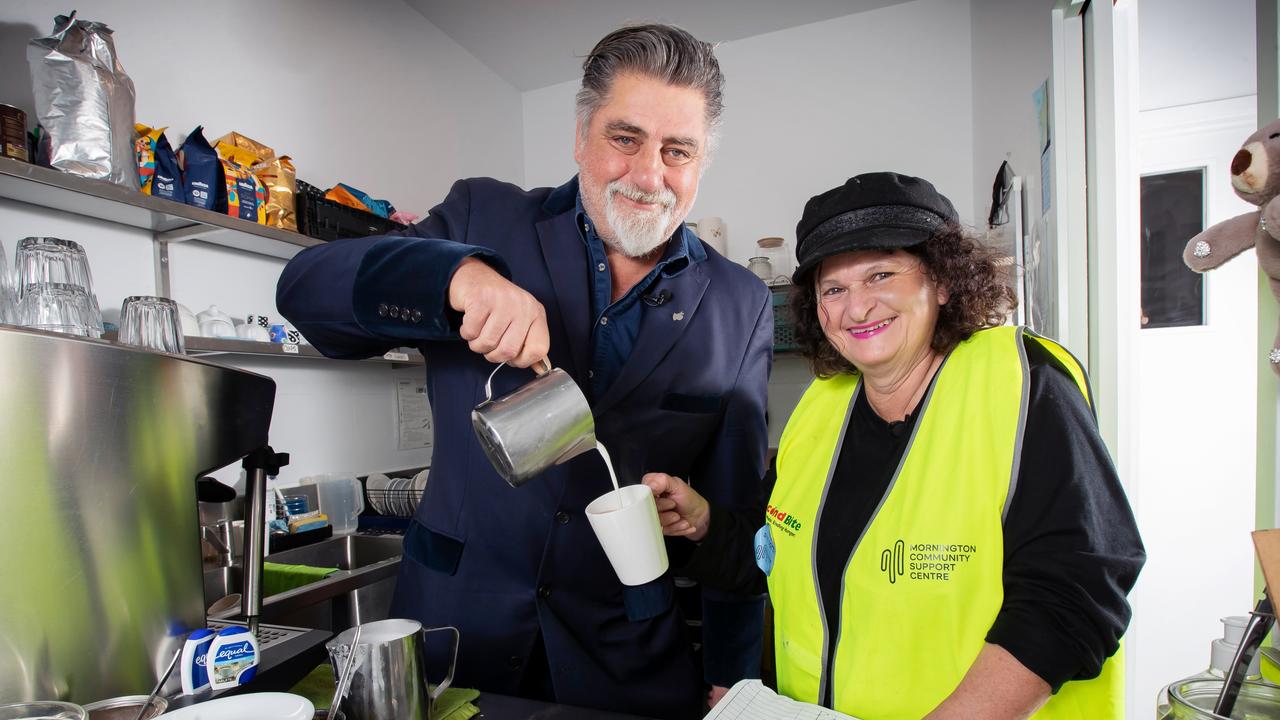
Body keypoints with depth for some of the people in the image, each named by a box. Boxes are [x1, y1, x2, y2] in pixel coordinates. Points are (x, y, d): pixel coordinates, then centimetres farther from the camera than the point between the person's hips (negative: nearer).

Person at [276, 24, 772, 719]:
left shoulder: (741, 306, -2)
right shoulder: (484, 219, -4)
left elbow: (735, 507, 1)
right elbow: (304, 288, -12)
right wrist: (457, 275, -31)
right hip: (454, 629, 0)